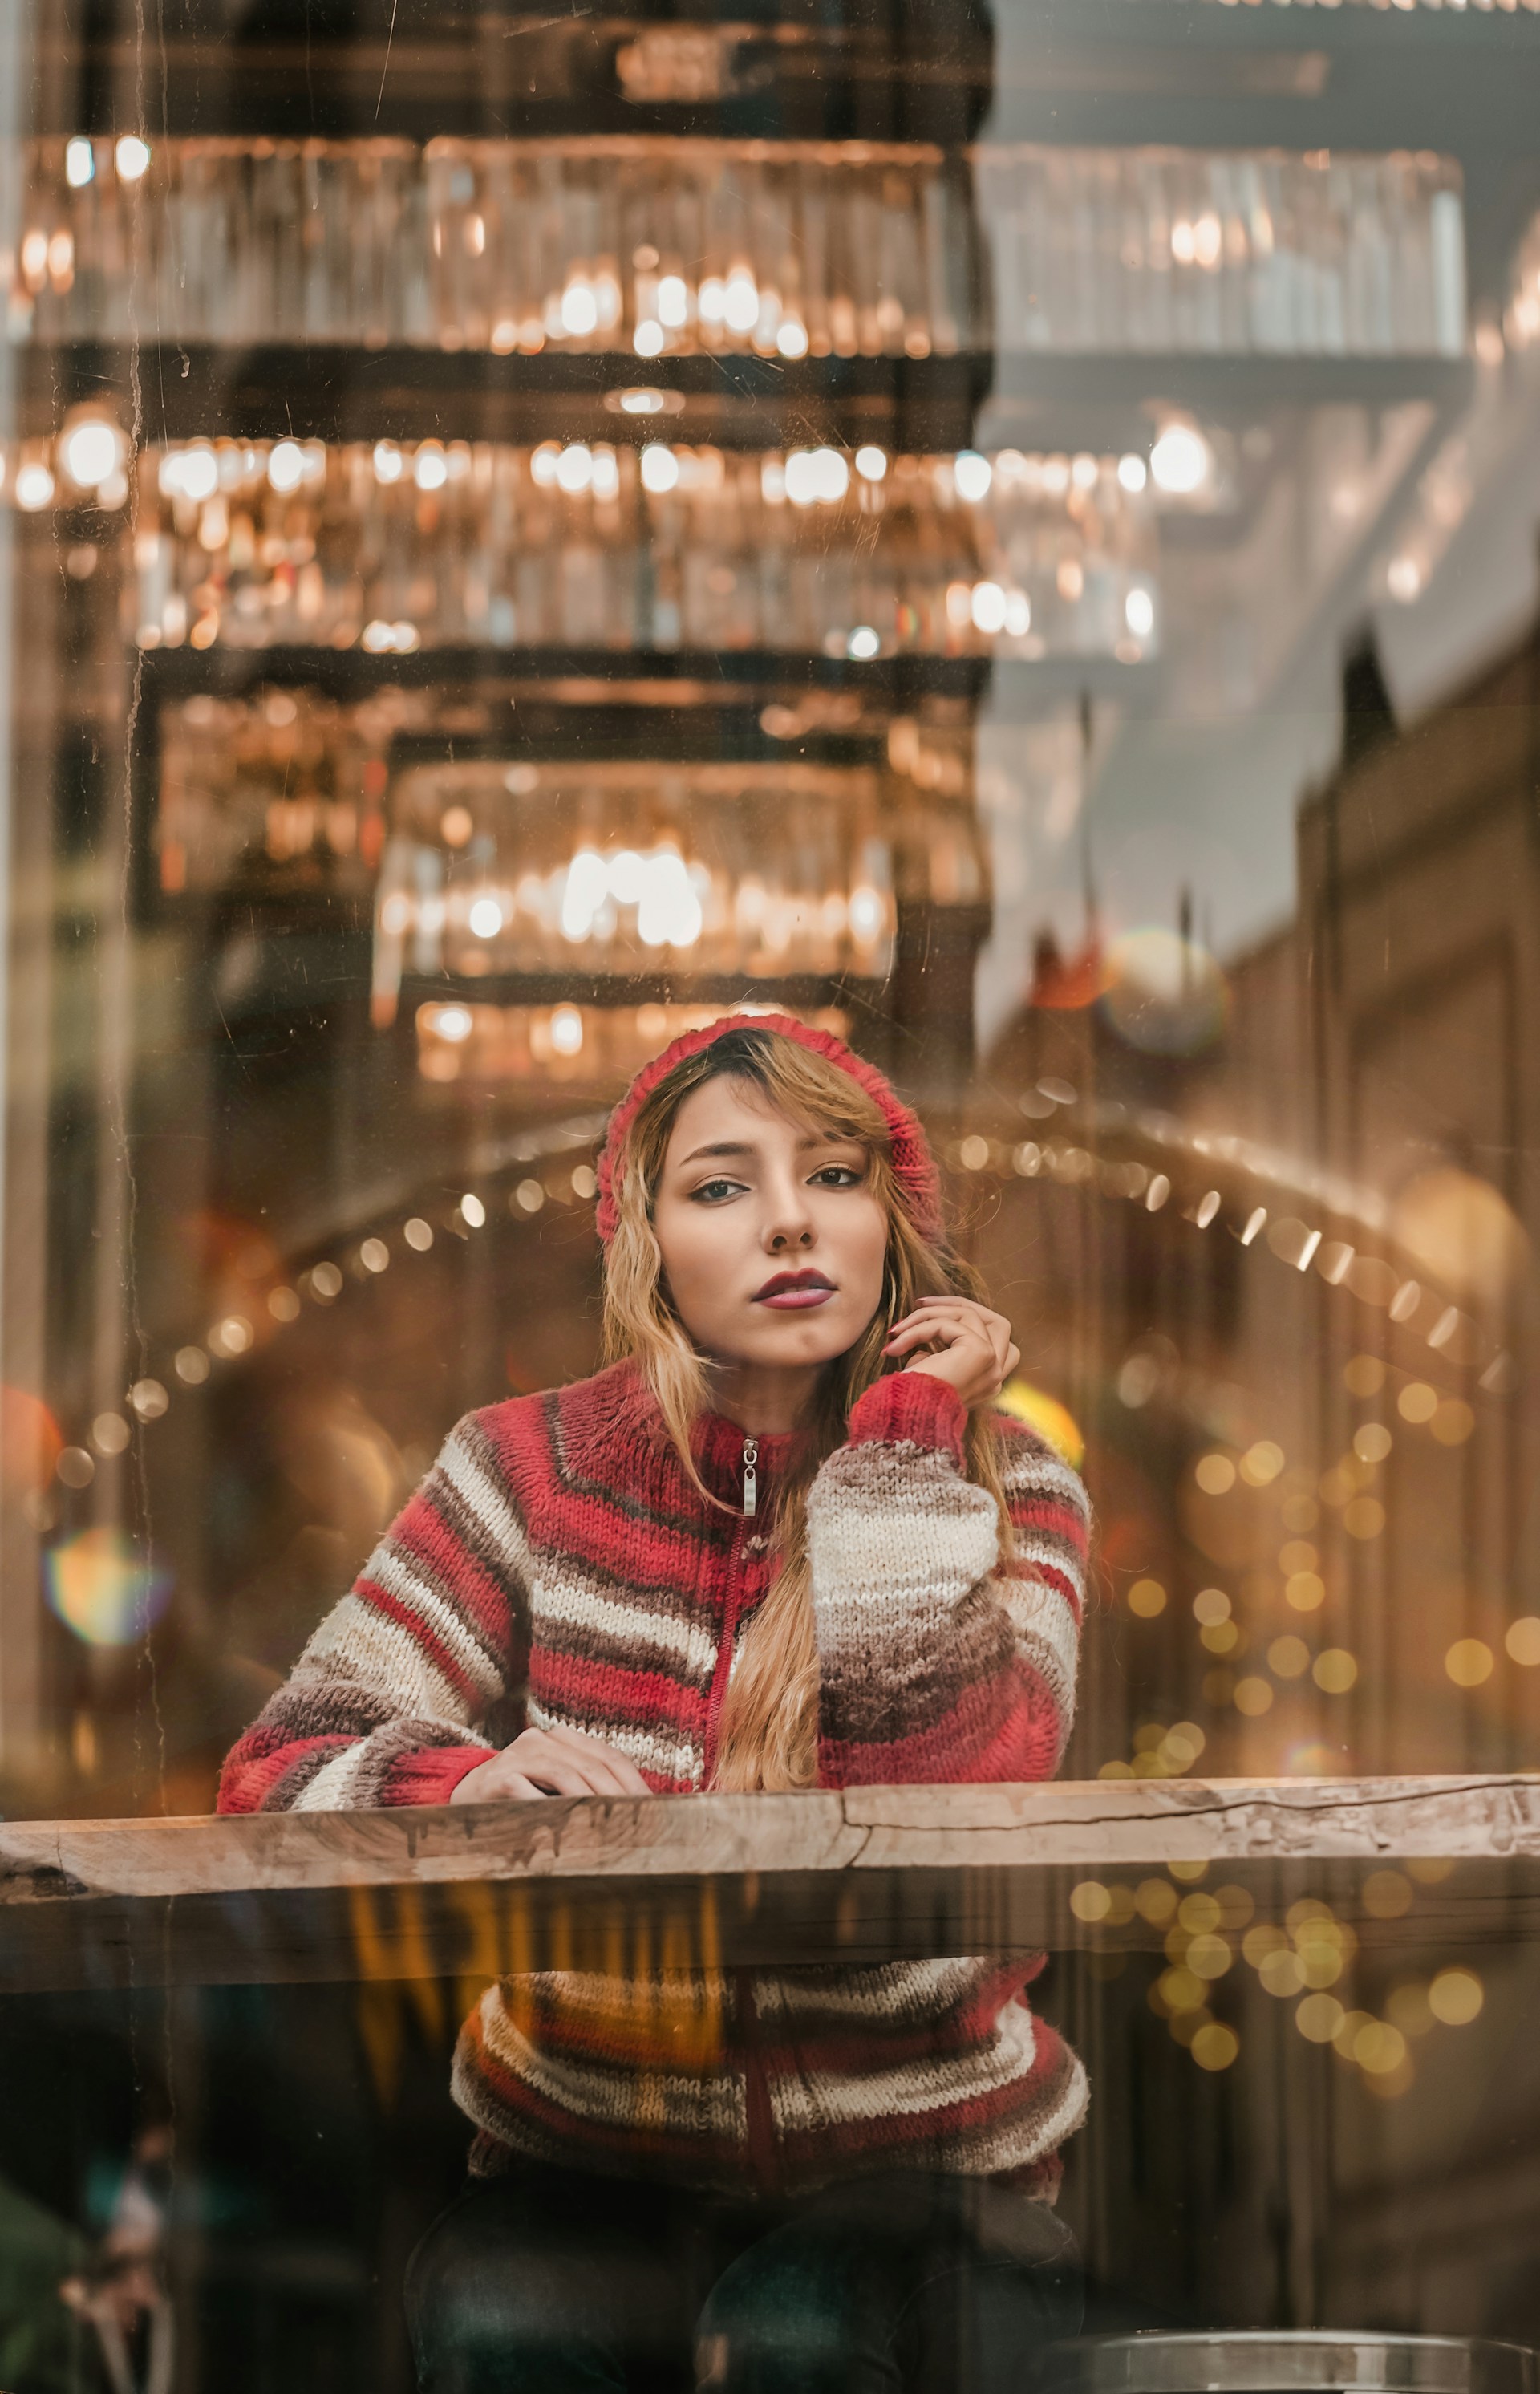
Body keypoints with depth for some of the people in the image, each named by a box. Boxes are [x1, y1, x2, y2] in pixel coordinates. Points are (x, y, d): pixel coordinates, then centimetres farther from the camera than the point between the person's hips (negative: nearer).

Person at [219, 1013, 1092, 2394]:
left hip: (914, 2166, -1)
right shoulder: (536, 1470, 0)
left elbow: (946, 1789, -21)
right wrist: (472, 1781, -25)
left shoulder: (1002, 1487, -2)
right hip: (592, 2162, 1)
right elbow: (277, 1773, -3)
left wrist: (910, 1423, -15)